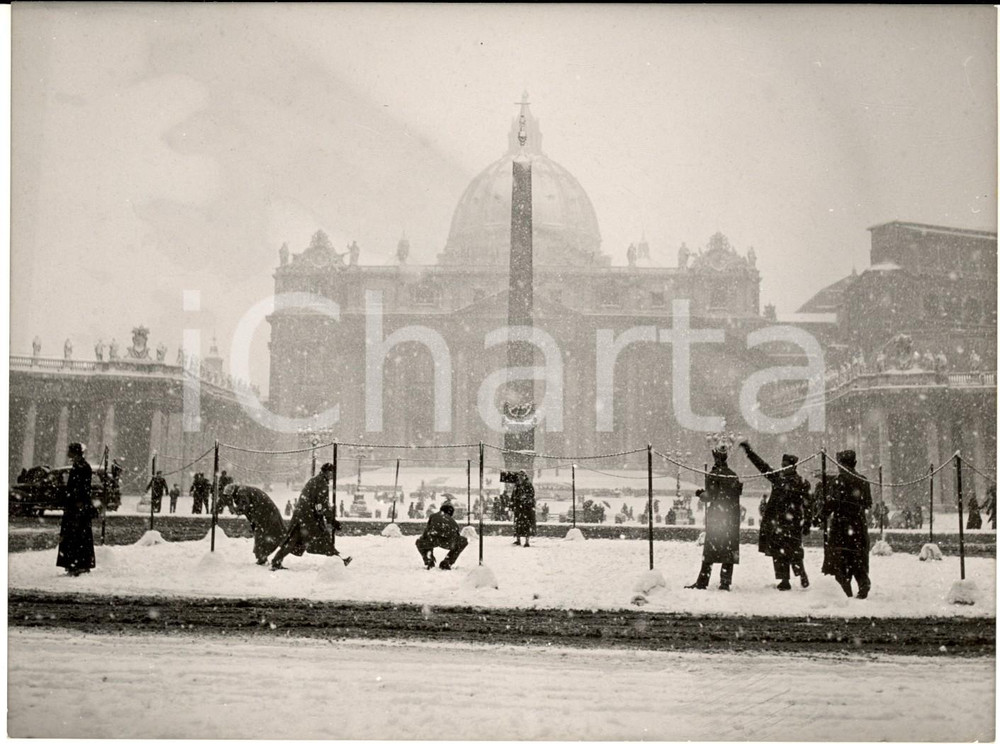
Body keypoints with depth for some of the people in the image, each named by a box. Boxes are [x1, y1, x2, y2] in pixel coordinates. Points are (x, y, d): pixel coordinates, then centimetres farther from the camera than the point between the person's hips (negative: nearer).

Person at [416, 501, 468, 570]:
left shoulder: (433, 516, 34)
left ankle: (429, 563, 15)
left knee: (419, 542, 35)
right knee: (464, 542, 31)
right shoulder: (452, 521, 34)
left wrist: (430, 553, 52)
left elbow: (426, 531, 40)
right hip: (448, 541, -1)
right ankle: (446, 563, 19)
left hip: (433, 539, 1)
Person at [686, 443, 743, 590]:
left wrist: (700, 494, 8)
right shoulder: (733, 476, 8)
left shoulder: (714, 475, -9)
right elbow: (737, 493, 10)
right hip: (732, 518, 5)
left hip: (715, 518, -4)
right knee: (729, 550, 6)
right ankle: (725, 583, 4)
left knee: (709, 550, -1)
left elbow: (710, 496, -13)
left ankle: (702, 582, -1)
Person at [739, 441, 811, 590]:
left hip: (792, 523, -5)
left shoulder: (801, 483, -2)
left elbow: (806, 505, -2)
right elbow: (762, 465, 16)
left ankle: (802, 574, 10)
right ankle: (784, 580, 11)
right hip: (775, 522, 5)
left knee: (792, 551, -8)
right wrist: (749, 451, 13)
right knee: (778, 552, 4)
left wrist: (806, 524, -5)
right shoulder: (777, 477, 11)